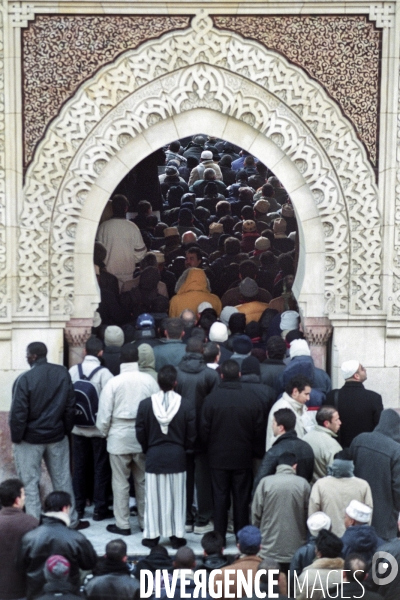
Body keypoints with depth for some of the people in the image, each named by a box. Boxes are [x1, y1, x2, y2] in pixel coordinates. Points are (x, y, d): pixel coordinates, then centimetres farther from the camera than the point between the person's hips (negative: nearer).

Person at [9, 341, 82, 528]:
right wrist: (66, 430, 12)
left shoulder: (25, 379, -18)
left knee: (30, 483, 6)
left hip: (30, 438, -4)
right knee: (62, 479, 15)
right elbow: (70, 406, 2)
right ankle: (71, 521, 23)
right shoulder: (63, 373, -3)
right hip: (57, 436, 4)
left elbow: (18, 413, -16)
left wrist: (16, 437, -4)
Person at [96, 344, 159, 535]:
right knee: (143, 480, 14)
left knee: (120, 482, 7)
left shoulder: (113, 382, -10)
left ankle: (122, 524, 11)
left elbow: (104, 414, -7)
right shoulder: (149, 380, -5)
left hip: (119, 437, -2)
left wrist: (104, 432, 12)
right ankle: (146, 521, 21)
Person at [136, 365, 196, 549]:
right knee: (176, 498, 8)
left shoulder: (145, 404, -8)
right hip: (177, 458, 0)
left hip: (153, 457, 0)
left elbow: (140, 434, -1)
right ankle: (177, 536, 13)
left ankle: (151, 535, 14)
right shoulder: (186, 405, -9)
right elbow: (191, 436, -2)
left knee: (153, 497, 8)